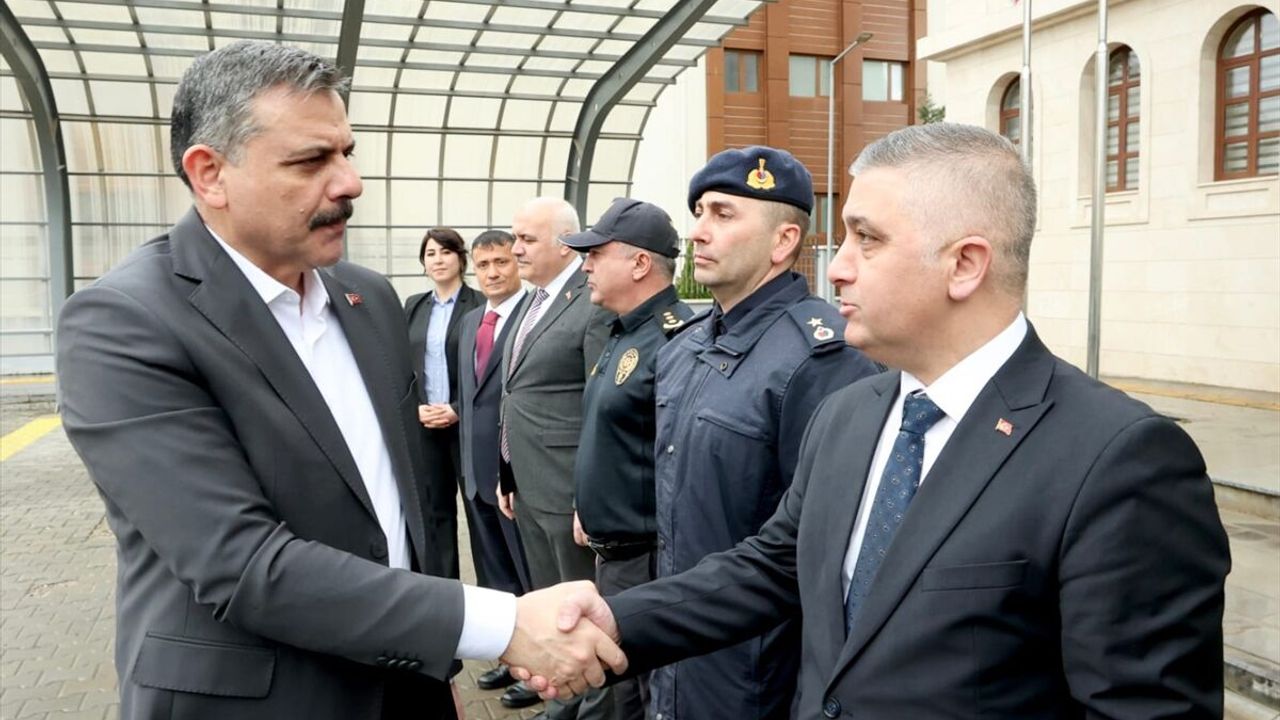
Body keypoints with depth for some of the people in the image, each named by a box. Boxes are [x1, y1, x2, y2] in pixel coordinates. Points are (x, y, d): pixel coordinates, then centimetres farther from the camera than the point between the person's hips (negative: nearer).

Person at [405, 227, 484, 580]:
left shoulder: (480, 304, -4)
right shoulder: (414, 305, 12)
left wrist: (458, 410, -14)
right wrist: (415, 407, -4)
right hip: (424, 424, 4)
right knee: (435, 508, 9)